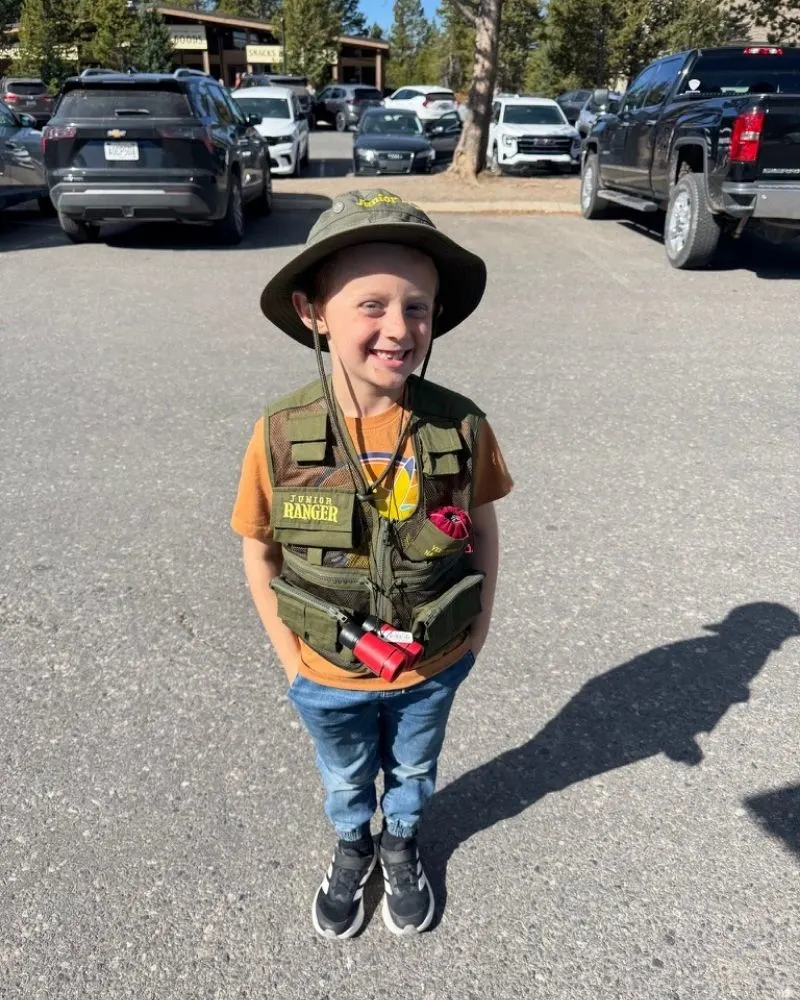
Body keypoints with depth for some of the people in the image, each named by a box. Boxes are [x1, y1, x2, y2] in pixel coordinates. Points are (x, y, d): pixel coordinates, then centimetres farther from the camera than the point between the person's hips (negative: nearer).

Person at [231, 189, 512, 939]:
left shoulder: (461, 426, -23)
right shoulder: (282, 435, -25)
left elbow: (481, 522, -5)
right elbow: (259, 550, -10)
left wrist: (481, 618, -1)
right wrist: (287, 650, -6)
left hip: (433, 668, 1)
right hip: (328, 677, 0)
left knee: (412, 770, 31)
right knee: (344, 779, 30)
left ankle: (401, 845, 64)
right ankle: (352, 846, 64)